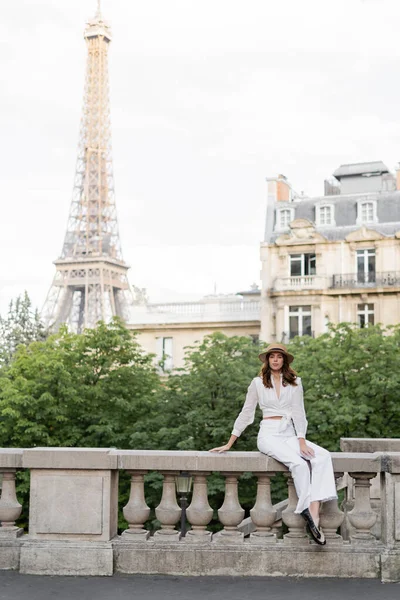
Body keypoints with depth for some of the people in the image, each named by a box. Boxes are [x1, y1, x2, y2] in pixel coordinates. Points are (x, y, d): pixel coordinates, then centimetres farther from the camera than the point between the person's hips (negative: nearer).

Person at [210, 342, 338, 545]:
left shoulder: (295, 382, 12)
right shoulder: (258, 383, 8)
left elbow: (298, 413, 4)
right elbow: (246, 414, 11)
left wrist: (302, 441, -10)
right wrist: (229, 444, 9)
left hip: (290, 434, 3)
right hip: (269, 435, -3)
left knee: (323, 457, -26)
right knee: (299, 463, -32)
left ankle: (314, 512, -39)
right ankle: (311, 518, -35)